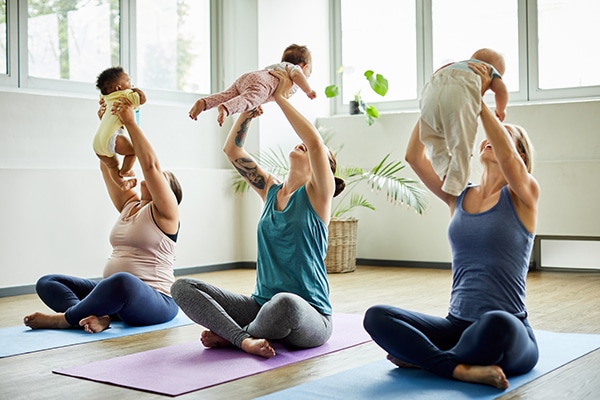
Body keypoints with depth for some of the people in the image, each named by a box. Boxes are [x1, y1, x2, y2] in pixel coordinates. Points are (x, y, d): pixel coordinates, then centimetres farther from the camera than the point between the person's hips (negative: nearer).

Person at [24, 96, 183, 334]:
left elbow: (150, 164, -17)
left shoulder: (164, 211, -3)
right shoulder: (129, 205, 18)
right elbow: (107, 165, 15)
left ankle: (65, 318, -23)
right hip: (115, 294, 8)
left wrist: (130, 122, -15)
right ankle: (98, 316, -27)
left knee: (123, 281, -42)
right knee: (47, 283, -1)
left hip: (153, 302, -8)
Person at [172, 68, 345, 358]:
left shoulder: (317, 195, -3)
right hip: (262, 306, 5)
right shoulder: (271, 190, 13)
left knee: (285, 303, -42)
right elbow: (232, 150, 15)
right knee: (182, 287, -9)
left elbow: (315, 141, -19)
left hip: (308, 316, -5)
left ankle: (229, 334, -12)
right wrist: (249, 111, 5)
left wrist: (281, 97, -12)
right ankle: (243, 338, -24)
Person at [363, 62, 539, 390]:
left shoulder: (522, 198, -1)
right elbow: (413, 157, -1)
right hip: (456, 324, 4)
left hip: (509, 334, -4)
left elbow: (507, 158, -23)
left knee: (498, 324, -42)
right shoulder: (458, 196, 12)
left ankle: (423, 357, -16)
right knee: (376, 317, -18)